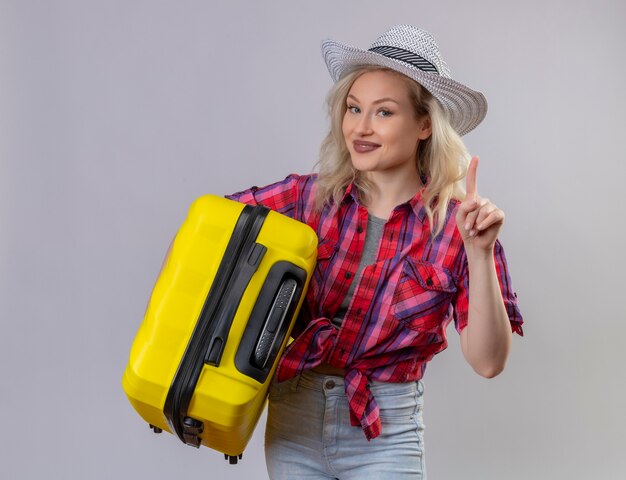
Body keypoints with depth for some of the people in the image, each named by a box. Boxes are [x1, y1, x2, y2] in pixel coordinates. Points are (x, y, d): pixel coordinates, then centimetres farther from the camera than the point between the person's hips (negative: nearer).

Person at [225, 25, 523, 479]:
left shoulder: (455, 225, -10)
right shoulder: (309, 196, -6)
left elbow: (488, 362, -13)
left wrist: (480, 253, -24)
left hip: (386, 434, -2)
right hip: (293, 421, 2)